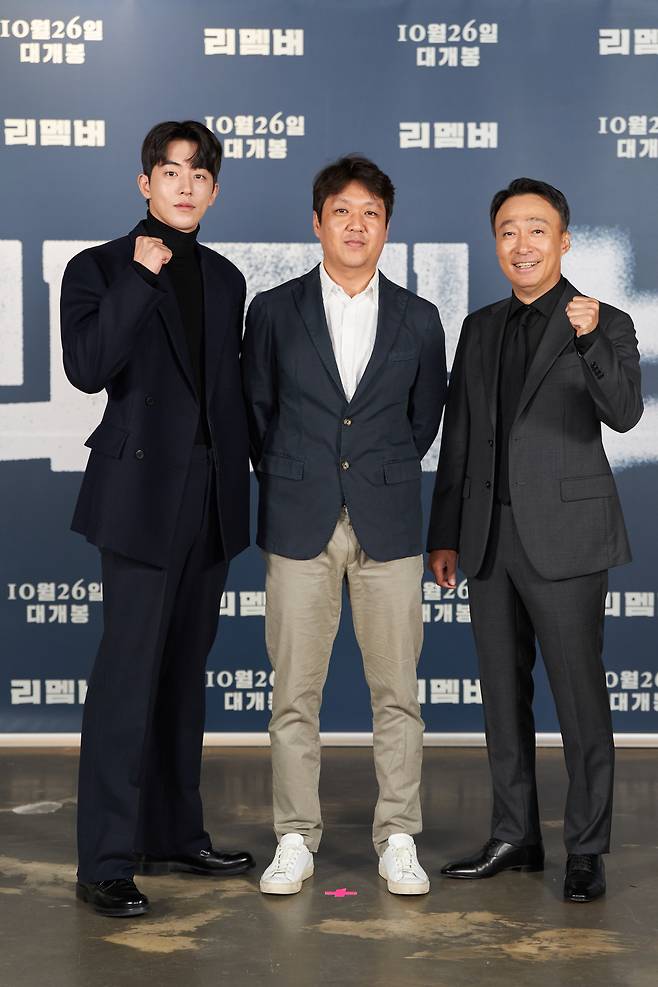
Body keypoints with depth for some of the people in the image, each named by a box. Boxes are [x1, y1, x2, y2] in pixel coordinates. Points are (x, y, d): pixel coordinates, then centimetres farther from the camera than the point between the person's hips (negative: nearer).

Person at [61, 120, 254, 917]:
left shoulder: (225, 279, 15)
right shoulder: (100, 268, -1)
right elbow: (87, 368, -18)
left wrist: (241, 481, 13)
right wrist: (141, 277, -17)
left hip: (212, 497, 6)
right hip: (143, 495, -6)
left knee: (184, 670, 13)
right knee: (128, 672, -7)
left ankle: (174, 834, 24)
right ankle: (105, 862, -1)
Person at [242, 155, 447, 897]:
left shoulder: (418, 320, 7)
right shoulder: (274, 310, 4)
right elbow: (256, 410, 11)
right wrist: (288, 485, 10)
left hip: (388, 523, 1)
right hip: (299, 525, 0)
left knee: (397, 692, 3)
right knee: (294, 691, 3)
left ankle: (398, 839, 13)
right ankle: (296, 839, 14)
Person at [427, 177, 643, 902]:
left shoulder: (605, 324, -1)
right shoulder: (479, 329, 14)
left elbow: (623, 414, -17)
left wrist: (590, 339, -32)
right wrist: (444, 534, 14)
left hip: (564, 536, -5)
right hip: (491, 537, 6)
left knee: (579, 696, -2)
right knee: (503, 693, 11)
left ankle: (586, 851, 7)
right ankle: (515, 837, 23)